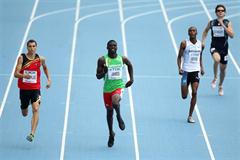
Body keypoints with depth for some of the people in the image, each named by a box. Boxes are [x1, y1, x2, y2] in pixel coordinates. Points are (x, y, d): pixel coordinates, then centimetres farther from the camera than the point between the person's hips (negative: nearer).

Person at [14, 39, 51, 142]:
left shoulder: (40, 59, -2)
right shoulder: (22, 58, -8)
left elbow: (45, 68, 21)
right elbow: (16, 74, -14)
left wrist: (49, 79, 11)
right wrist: (24, 75, -34)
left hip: (35, 88, 0)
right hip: (24, 88, 0)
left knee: (36, 109, -22)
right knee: (24, 114, 15)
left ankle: (32, 133, -29)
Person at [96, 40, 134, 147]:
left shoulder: (122, 59, -2)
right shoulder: (102, 60, -8)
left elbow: (130, 65, 21)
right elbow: (98, 76, -7)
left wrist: (131, 79, 14)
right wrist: (104, 72, -28)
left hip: (119, 86, -1)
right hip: (107, 88, 1)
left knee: (115, 100, -35)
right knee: (109, 111, 12)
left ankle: (119, 117, -4)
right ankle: (111, 134, 32)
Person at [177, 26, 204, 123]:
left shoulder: (200, 44, 8)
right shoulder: (184, 44, -3)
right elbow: (179, 57, -1)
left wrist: (201, 67, 7)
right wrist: (179, 68, -15)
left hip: (196, 71, 2)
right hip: (186, 71, -2)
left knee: (194, 93, -9)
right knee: (184, 96, -2)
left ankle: (190, 116, -1)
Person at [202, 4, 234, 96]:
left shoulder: (227, 23, -5)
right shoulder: (211, 23, -1)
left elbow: (232, 35, -17)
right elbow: (205, 31, 19)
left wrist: (223, 25, -22)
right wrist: (203, 41, 7)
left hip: (224, 48, 1)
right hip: (214, 47, -1)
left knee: (223, 68, 12)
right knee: (217, 59, -34)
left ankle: (220, 86, 38)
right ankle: (215, 78, -10)